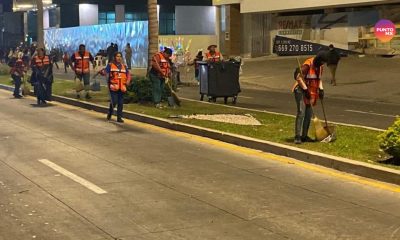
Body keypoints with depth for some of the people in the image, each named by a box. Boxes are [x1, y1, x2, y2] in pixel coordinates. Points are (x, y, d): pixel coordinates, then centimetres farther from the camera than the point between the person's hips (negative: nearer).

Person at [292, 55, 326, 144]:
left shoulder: (320, 67, 7)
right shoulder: (308, 65, -18)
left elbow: (319, 79, 19)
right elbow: (299, 77, -22)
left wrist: (321, 89, 3)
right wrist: (305, 89, -24)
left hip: (311, 91, 8)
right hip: (301, 90, -8)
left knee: (309, 114, 7)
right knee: (301, 113, -15)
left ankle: (304, 136, 14)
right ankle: (297, 136, -17)